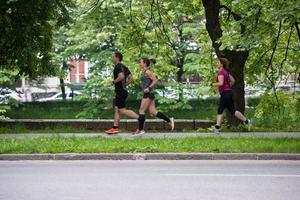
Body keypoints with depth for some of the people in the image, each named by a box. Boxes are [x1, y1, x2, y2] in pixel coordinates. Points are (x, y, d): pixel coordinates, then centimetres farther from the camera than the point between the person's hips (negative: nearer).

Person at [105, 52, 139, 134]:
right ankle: (115, 128, 10)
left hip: (120, 92, -10)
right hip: (123, 90, 10)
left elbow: (121, 76, -30)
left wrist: (114, 81, -15)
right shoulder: (124, 67, 16)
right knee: (117, 109, 10)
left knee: (122, 110, -10)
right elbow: (131, 79, 16)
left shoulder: (118, 67, -13)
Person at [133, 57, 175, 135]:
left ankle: (140, 130, 0)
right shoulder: (144, 71, 16)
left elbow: (155, 80, -18)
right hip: (147, 94, 10)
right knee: (153, 111, 7)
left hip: (148, 94, -10)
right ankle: (169, 120, 9)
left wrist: (148, 88, -21)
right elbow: (152, 81, 27)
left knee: (141, 111, -5)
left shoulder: (147, 72, -13)